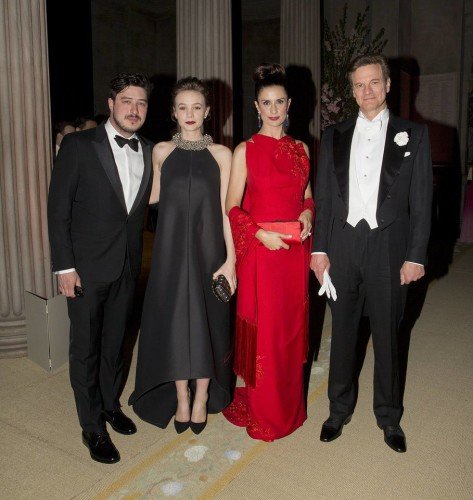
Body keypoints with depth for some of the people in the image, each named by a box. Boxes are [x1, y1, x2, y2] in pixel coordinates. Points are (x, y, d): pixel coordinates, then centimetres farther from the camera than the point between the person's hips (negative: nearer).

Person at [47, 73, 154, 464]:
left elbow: (144, 205, 8)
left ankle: (110, 404, 39)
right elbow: (58, 208, -9)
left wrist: (137, 257, 3)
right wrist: (64, 266, -12)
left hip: (128, 266, 4)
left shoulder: (148, 151, 4)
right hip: (87, 267, -4)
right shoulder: (79, 145, -9)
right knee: (85, 347, 8)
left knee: (115, 341, 19)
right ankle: (92, 427, 24)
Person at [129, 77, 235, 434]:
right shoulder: (162, 151, 6)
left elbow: (226, 209, -3)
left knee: (207, 320, 7)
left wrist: (230, 259, -8)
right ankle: (181, 398, 26)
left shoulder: (221, 154, 1)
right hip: (171, 248, 2)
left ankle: (202, 397, 26)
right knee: (173, 320, 7)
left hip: (208, 247, -1)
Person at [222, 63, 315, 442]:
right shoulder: (245, 150, -3)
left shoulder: (301, 148, 10)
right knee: (263, 332, 3)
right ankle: (263, 413, 22)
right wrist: (260, 234, -17)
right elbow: (232, 207, -4)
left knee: (292, 328, 13)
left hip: (295, 251, 4)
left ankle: (290, 406, 32)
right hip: (260, 252, -4)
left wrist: (307, 213, -3)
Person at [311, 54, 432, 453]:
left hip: (389, 248, -2)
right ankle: (340, 409, 29)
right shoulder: (335, 137, 9)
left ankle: (389, 417, 28)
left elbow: (421, 201, 0)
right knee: (342, 331, 11)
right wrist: (319, 248, 1)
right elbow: (323, 197, 7)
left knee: (387, 335, 9)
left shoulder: (414, 135, 3)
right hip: (343, 245, 2)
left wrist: (416, 255, -6)